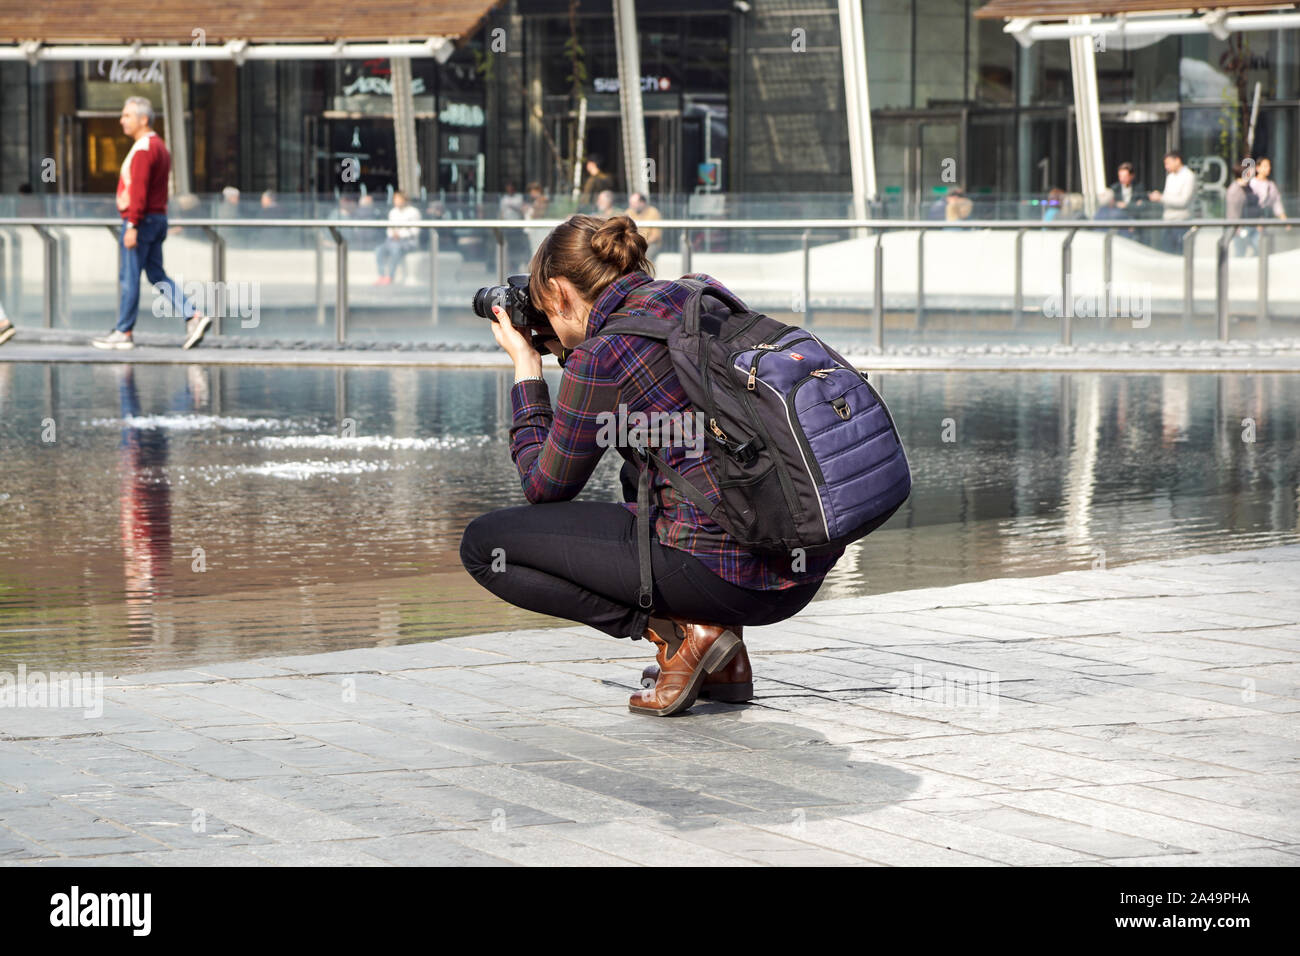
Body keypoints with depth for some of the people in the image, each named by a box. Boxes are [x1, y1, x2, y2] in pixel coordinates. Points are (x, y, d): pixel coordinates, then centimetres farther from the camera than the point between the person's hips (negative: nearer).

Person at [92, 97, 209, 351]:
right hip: (158, 219, 10)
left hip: (140, 221, -10)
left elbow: (138, 190, -22)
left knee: (130, 277, -2)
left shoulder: (143, 149, -15)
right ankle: (194, 317, -1)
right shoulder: (159, 146, 17)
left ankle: (124, 333, 4)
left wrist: (132, 226, -24)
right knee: (157, 275, 10)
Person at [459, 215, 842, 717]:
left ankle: (677, 633, -5)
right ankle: (726, 653, 20)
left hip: (725, 575, -7)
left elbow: (545, 489, 7)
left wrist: (527, 368, 15)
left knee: (483, 545, 3)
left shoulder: (598, 359, -9)